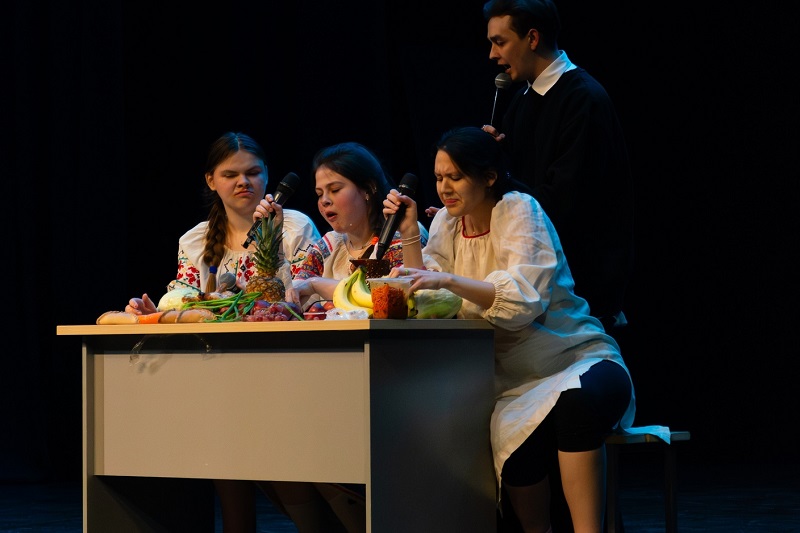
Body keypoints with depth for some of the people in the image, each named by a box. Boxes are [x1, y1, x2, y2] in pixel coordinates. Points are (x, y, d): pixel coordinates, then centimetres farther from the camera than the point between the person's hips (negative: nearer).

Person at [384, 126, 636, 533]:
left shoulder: (519, 210, -8)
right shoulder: (447, 223, 10)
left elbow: (525, 299, -23)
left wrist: (450, 280, -35)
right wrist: (409, 233, -3)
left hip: (574, 359, -3)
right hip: (514, 376, 3)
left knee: (580, 399, -40)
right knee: (513, 438, -33)